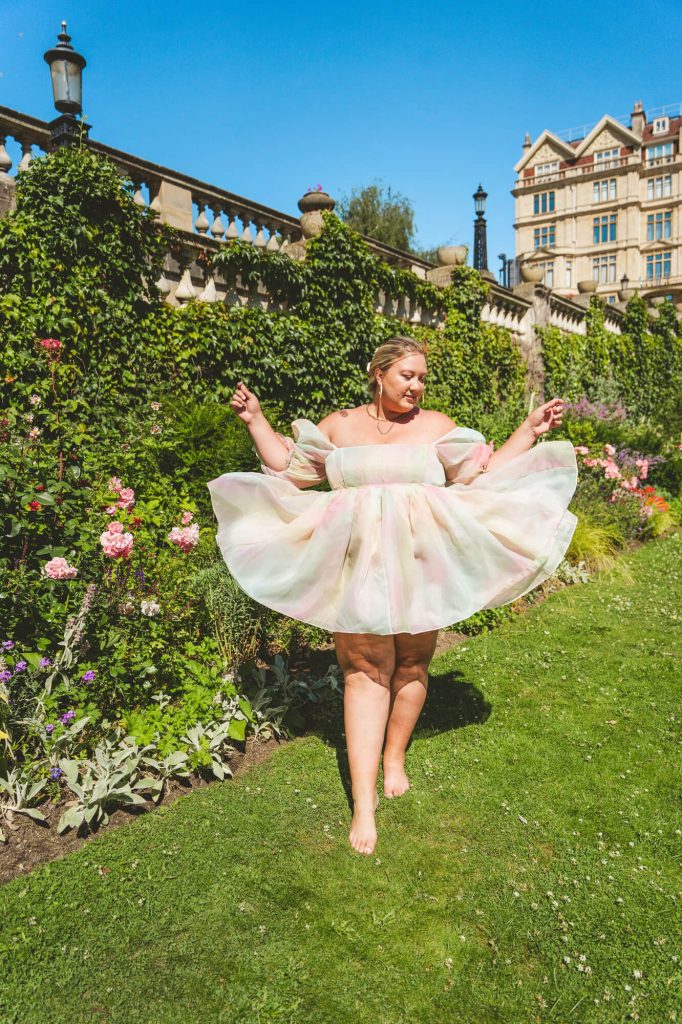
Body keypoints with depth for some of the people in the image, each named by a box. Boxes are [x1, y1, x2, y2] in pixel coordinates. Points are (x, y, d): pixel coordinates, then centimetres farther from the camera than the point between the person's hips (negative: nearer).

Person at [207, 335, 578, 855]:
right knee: (364, 668, -3)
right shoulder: (339, 424, 10)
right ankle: (364, 799, 0)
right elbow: (291, 468, 13)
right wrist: (257, 421, 10)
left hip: (419, 564, 1)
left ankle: (395, 756, 33)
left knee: (411, 663, 8)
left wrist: (530, 431, 1)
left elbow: (484, 475, 6)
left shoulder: (438, 426, 8)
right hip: (360, 563, 0)